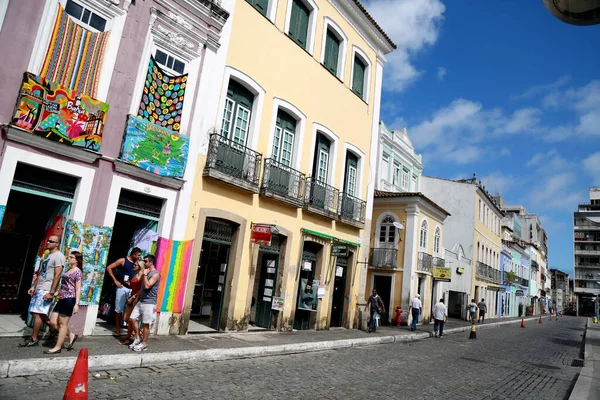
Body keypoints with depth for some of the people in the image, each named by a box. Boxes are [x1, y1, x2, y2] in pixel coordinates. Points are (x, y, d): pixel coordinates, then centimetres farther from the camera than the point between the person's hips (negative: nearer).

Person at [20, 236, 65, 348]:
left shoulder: (58, 256, -12)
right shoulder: (47, 255, 17)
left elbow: (57, 275, -18)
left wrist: (51, 292, -22)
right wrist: (34, 286, 16)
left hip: (46, 290, -10)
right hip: (39, 288, 10)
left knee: (37, 313, -6)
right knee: (34, 312, 11)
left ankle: (34, 340, 5)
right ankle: (54, 328, 22)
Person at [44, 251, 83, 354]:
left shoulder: (77, 271, -9)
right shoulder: (68, 270, 17)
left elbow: (78, 289, -13)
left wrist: (76, 304, -18)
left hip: (69, 299, -9)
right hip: (62, 299, 9)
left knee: (63, 323, -1)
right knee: (53, 321, 7)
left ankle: (58, 347, 9)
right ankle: (71, 335, 21)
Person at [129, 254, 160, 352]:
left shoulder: (155, 274, -14)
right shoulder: (146, 273, 16)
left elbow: (147, 286, -25)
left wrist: (145, 274, -18)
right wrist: (136, 297, 18)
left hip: (149, 303, -9)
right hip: (141, 301, 9)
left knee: (145, 324, -2)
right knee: (133, 319, 7)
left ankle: (144, 344, 9)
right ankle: (138, 339, 20)